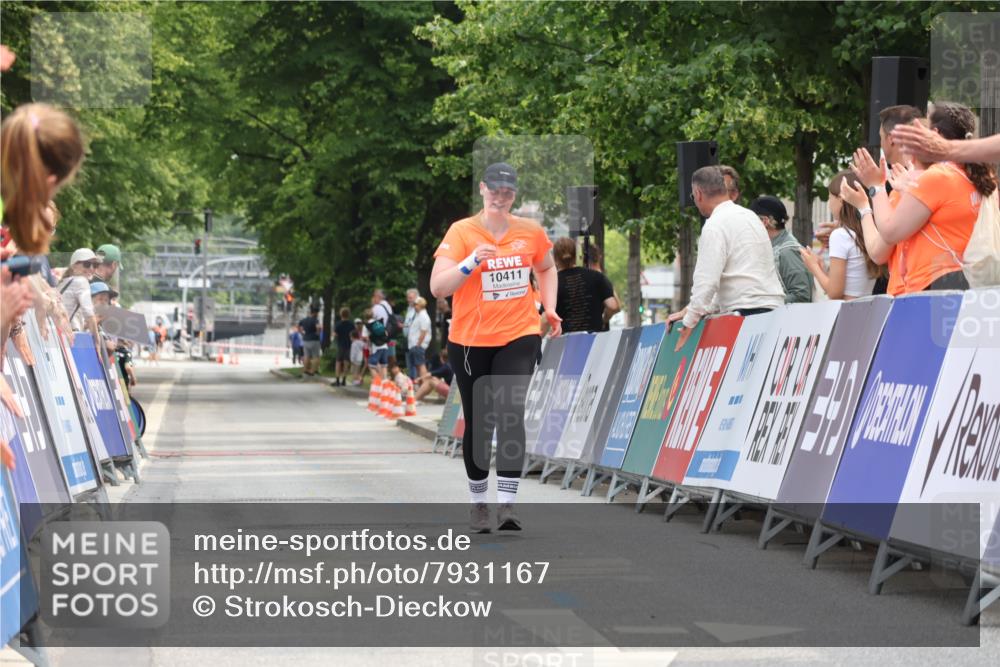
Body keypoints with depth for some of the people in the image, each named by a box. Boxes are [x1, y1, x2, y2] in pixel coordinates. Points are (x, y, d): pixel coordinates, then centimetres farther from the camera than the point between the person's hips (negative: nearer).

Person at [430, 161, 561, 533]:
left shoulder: (531, 232, 3)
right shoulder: (461, 232, -7)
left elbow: (546, 269, 24)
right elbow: (437, 287, -16)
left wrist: (549, 308, 11)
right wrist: (472, 262, -29)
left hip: (519, 337, 1)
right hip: (470, 341, -1)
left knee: (511, 414, -17)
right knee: (479, 422, 8)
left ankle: (506, 503, -21)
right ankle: (478, 502, 26)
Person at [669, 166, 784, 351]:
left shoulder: (715, 226, -7)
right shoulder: (749, 216, 21)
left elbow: (707, 280, -13)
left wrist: (689, 323, -6)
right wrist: (691, 310, 25)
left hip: (747, 313, -8)